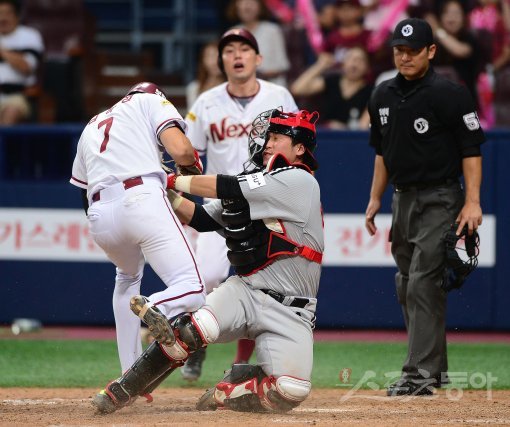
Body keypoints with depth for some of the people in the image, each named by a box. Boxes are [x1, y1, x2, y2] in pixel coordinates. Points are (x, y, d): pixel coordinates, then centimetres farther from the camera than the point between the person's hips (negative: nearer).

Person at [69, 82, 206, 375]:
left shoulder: (91, 128, 35)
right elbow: (180, 149, 1)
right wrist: (193, 167, 23)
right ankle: (153, 313, -41)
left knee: (127, 275, 34)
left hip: (98, 217, 5)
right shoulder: (151, 101, 19)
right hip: (142, 201, -5)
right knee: (191, 291, -8)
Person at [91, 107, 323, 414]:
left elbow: (227, 189, -15)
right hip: (244, 290, 4)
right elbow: (201, 219, 16)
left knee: (290, 392, -24)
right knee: (192, 328, -27)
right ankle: (121, 392, -15)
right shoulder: (250, 185, 13)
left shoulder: (300, 181, -11)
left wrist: (173, 180, -6)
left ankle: (225, 392, 4)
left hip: (290, 311, -4)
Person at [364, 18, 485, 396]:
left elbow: (472, 148, -11)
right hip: (403, 201, 8)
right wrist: (375, 199, 15)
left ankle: (419, 375, -17)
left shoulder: (450, 94, -11)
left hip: (440, 201, -8)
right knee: (407, 287, 11)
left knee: (424, 284, -15)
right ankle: (436, 370, 22)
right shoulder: (383, 96, 10)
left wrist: (472, 201, -18)